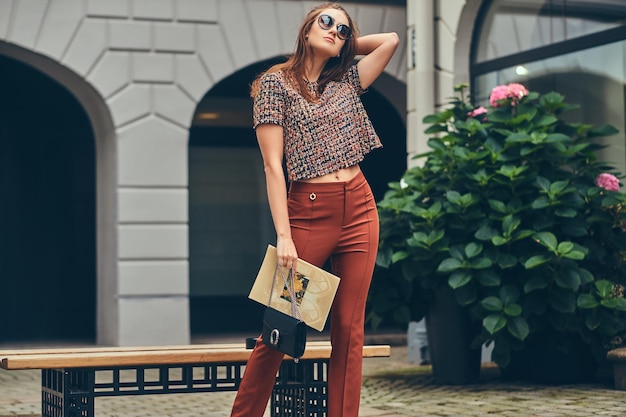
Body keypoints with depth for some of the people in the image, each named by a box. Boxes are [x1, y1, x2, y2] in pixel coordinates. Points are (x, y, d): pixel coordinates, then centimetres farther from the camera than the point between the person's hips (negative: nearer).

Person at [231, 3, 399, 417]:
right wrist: (284, 235, -14)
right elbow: (273, 165, -7)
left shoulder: (347, 82, 14)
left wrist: (345, 44, 17)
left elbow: (390, 40, 14)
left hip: (358, 208, 4)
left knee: (349, 328, 2)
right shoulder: (275, 83, 1)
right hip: (307, 210, -4)